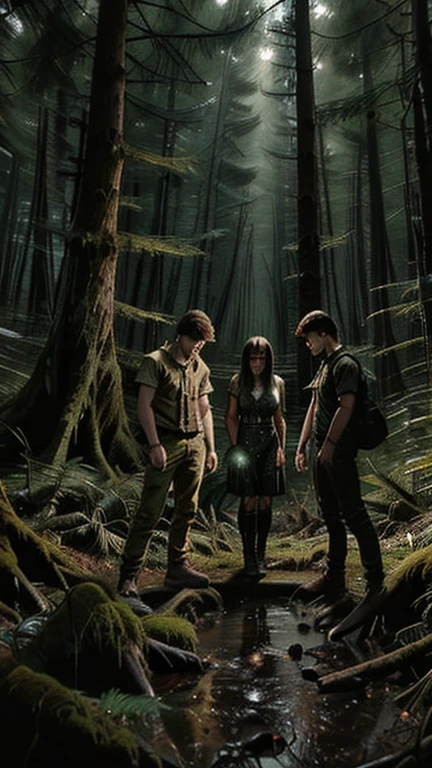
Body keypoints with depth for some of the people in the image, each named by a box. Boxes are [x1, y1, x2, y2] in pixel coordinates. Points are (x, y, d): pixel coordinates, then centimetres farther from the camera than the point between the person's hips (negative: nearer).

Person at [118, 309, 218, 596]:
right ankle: (129, 574, 3)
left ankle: (178, 567, 20)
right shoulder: (156, 361, -2)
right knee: (151, 510, -6)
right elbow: (144, 405, -8)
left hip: (195, 443, 6)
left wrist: (210, 448, 14)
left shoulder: (201, 368, 16)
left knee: (187, 509, 8)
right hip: (166, 442, -6)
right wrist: (154, 444, -15)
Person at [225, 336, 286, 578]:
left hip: (270, 443, 2)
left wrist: (281, 447, 4)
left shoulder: (277, 383, 5)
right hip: (246, 442, -2)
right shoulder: (238, 382, 0)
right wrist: (235, 446, -7)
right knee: (249, 501, -4)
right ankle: (249, 556, 9)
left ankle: (261, 554, 19)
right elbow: (231, 416, 2)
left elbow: (279, 419, 11)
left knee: (266, 501, 5)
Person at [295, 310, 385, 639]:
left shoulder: (345, 364, -11)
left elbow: (346, 407, -20)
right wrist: (302, 446, 17)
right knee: (331, 516, 15)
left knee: (354, 514, -8)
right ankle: (335, 577, 25)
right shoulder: (325, 366, 18)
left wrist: (329, 445, -19)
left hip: (339, 454, -10)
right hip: (322, 454, 10)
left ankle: (375, 582, 1)